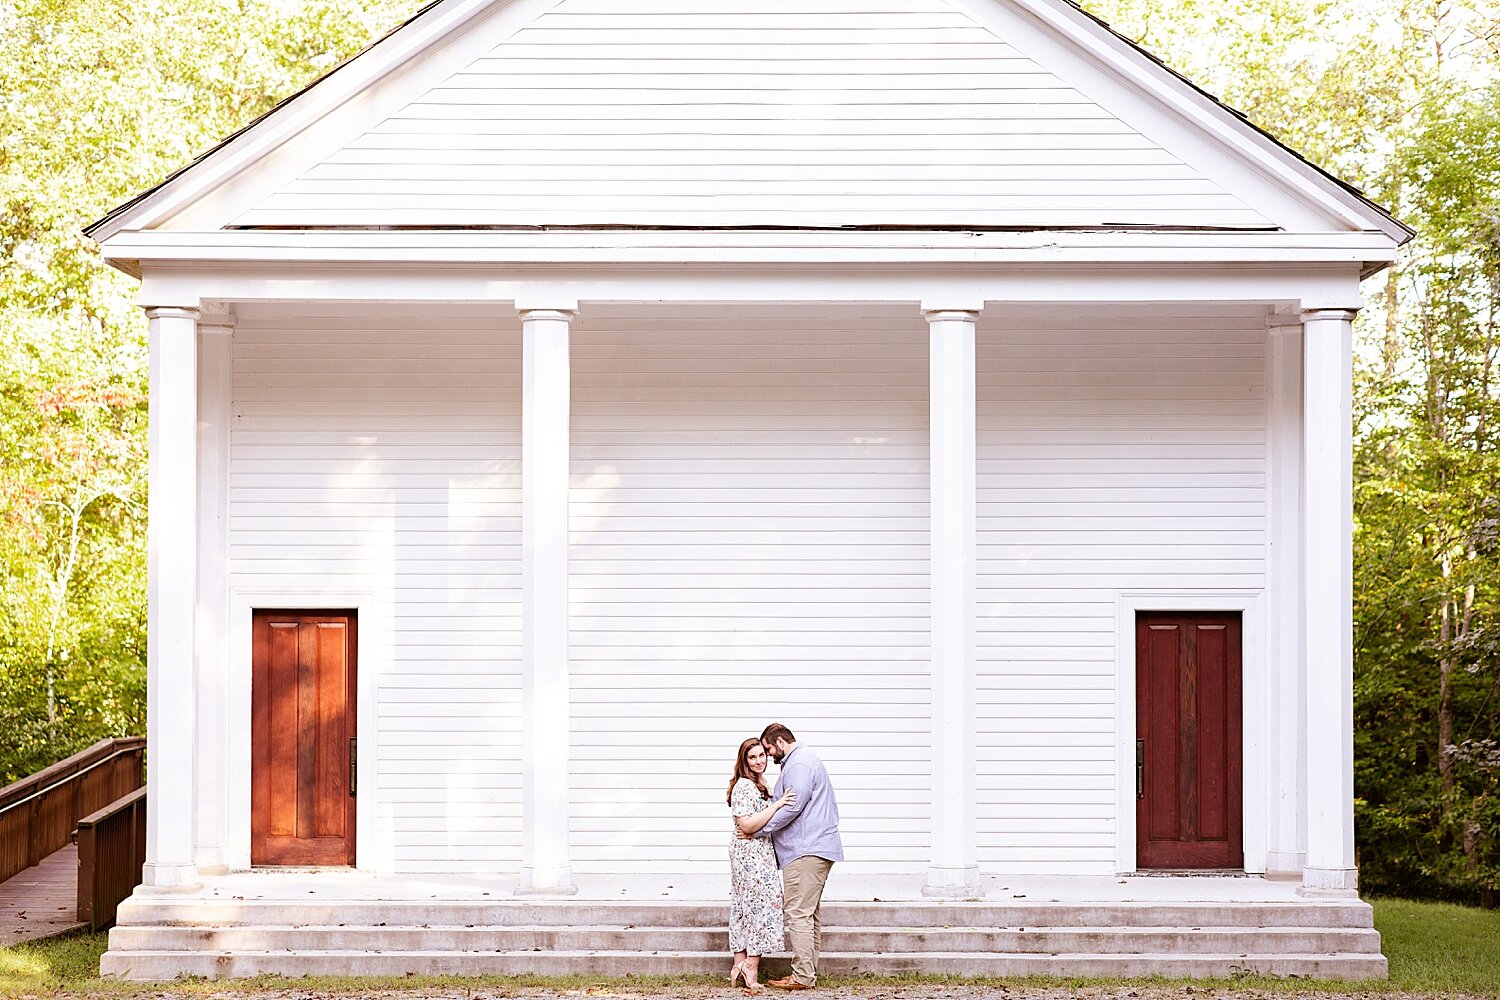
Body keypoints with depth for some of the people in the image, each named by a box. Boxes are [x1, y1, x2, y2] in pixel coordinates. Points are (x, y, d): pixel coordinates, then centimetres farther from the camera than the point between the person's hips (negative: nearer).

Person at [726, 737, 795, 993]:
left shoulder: (757, 785, 16)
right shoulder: (744, 786, -16)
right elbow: (747, 825, -24)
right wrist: (776, 805, -23)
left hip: (757, 854, 10)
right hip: (751, 854, -10)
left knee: (744, 907, 9)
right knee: (762, 905, -7)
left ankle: (740, 964, 12)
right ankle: (752, 964, -3)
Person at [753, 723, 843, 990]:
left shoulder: (799, 764, -13)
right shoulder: (804, 760, 22)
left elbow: (792, 807, -21)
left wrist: (759, 828, -14)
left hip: (806, 850, -11)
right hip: (815, 847, 11)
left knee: (798, 913, -10)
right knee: (810, 913, 12)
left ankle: (803, 976, -11)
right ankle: (808, 973, 16)